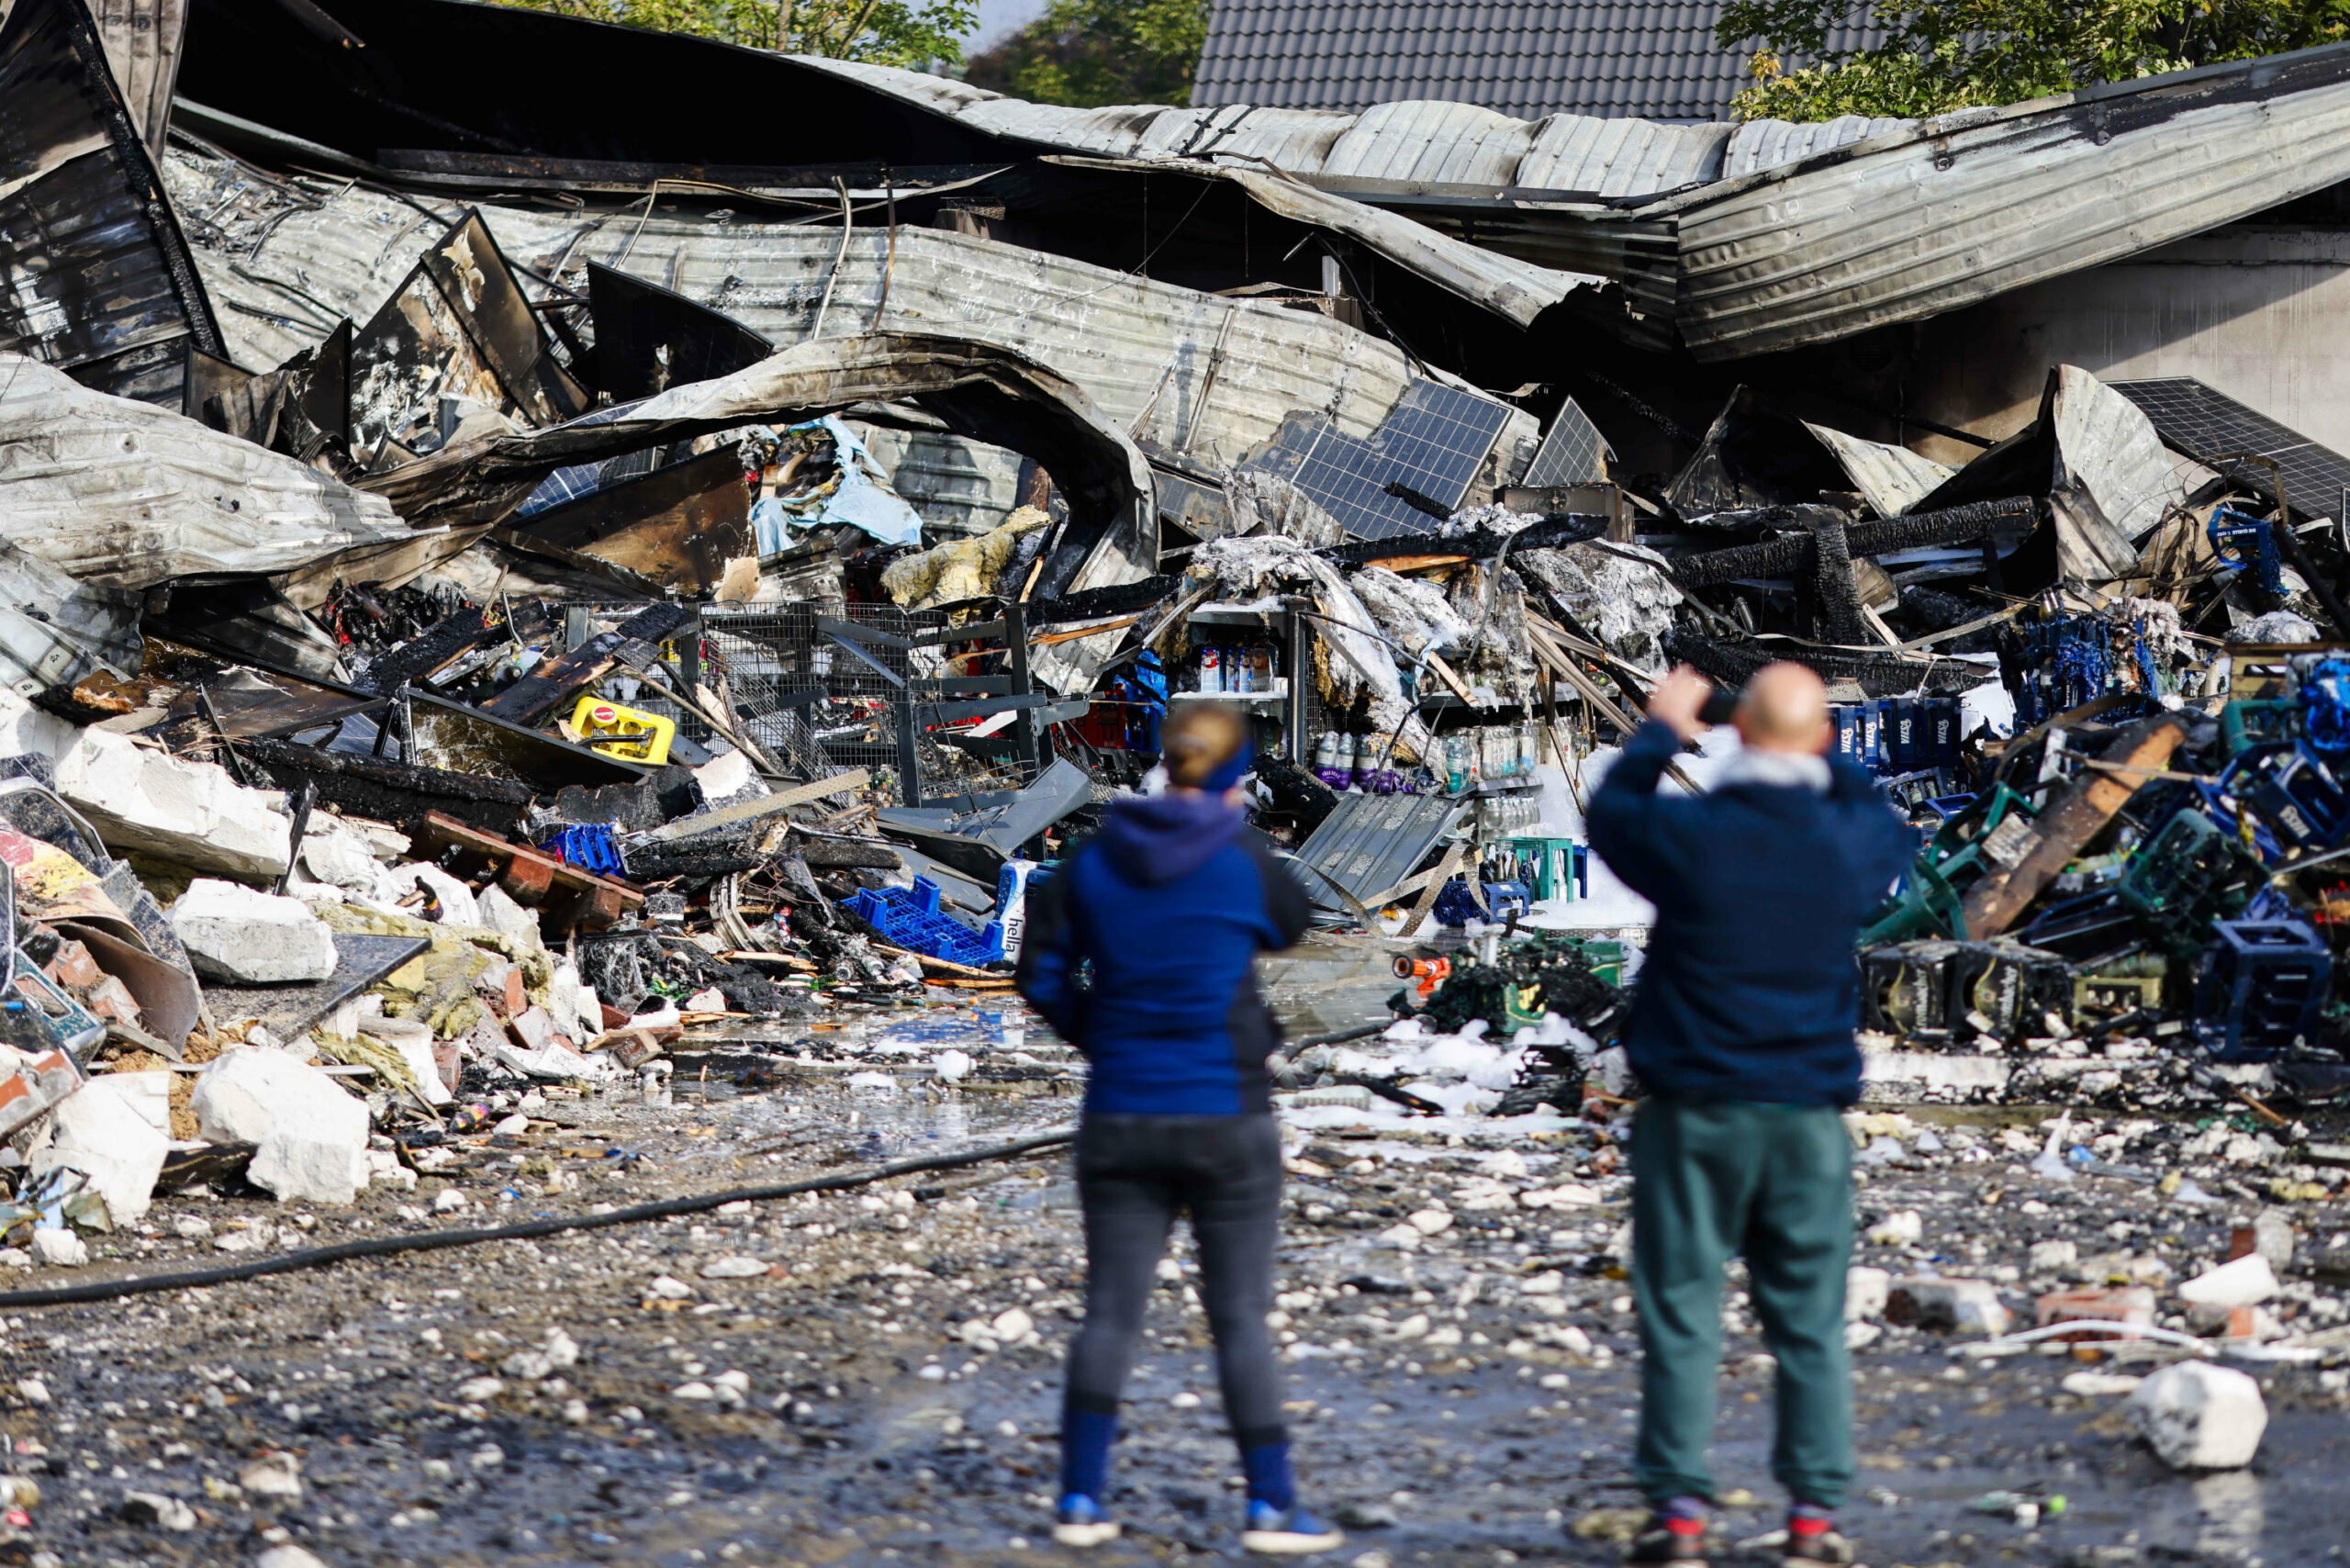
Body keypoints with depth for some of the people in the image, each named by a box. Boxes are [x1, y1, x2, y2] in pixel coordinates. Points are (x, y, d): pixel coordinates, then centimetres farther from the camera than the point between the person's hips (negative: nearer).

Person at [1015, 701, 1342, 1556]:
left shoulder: (1094, 859, -1)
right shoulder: (1244, 861, -10)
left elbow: (1041, 975, 1)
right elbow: (1293, 924, 11)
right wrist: (1234, 830, 14)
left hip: (1120, 1116, 3)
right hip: (1225, 1116, -3)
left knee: (1110, 1312, 9)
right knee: (1240, 1317, 3)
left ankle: (1081, 1496, 8)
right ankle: (1271, 1505, 5)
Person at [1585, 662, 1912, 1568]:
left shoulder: (1689, 835, -11)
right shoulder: (1850, 842, -4)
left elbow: (1610, 813, 11)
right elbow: (1887, 824, 21)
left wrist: (1660, 731, 24)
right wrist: (1821, 757, 30)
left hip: (1694, 1112, -2)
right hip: (1808, 1114, 2)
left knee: (1681, 1313, 4)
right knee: (1810, 1322, 8)